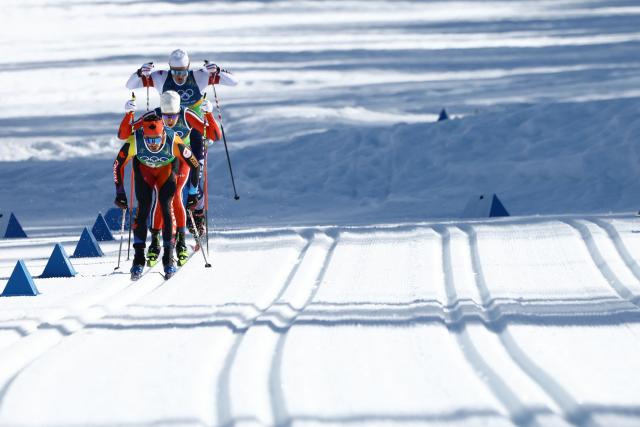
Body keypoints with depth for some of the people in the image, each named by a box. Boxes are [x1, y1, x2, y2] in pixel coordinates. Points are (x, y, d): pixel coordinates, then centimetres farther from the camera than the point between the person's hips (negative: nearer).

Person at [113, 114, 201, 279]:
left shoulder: (174, 142, -39)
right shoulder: (134, 141, -37)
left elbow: (194, 165, -22)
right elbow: (118, 165, -18)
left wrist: (193, 193, -17)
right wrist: (119, 193, -14)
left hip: (167, 168, -1)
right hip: (143, 166, 1)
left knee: (166, 206, -16)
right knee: (143, 207, -15)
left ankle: (169, 258, -9)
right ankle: (138, 258, -9)